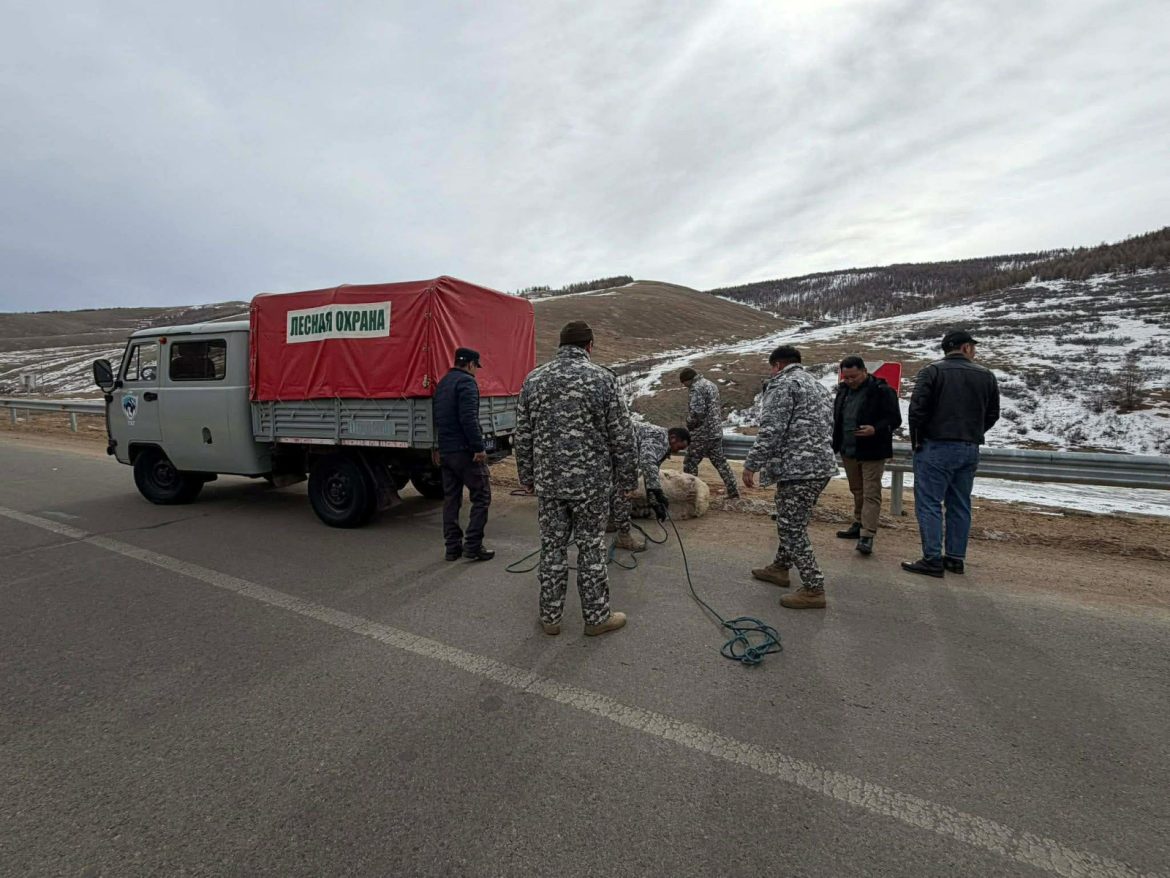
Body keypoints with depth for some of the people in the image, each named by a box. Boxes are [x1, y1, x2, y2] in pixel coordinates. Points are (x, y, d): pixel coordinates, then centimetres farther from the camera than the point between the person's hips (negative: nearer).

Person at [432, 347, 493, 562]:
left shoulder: (443, 383, 19)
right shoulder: (466, 382, -10)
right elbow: (469, 418, -21)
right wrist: (479, 447, -20)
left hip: (445, 450, 9)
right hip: (464, 450, -9)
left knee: (451, 498, 12)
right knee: (481, 496, -1)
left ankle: (453, 546, 16)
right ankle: (473, 545, -3)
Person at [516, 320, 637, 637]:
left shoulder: (533, 379, 3)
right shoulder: (602, 378, -8)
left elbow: (523, 436, 7)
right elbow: (622, 436, -6)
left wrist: (527, 476, 17)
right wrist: (627, 478, 5)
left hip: (547, 480, 3)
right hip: (590, 480, -3)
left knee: (552, 547, 13)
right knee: (591, 548, 9)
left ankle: (550, 616, 25)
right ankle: (596, 617, 23)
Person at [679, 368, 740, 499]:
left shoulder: (697, 387, -13)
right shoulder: (711, 385, 18)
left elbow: (697, 411, -23)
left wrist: (689, 424, -7)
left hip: (702, 433, -9)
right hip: (716, 431, 9)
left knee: (690, 463, 1)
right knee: (720, 462, 14)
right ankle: (734, 491, 16)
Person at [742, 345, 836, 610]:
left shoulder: (783, 383, -8)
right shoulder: (816, 384, 22)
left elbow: (771, 430, -18)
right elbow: (826, 429, 24)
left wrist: (751, 465, -13)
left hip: (798, 468, -10)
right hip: (823, 464, 10)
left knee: (792, 528, -3)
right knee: (792, 522, 21)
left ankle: (813, 589, 2)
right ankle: (780, 567, 34)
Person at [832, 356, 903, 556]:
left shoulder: (882, 391, -11)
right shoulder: (843, 390, 10)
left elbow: (894, 419, -11)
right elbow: (837, 418, 20)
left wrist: (875, 430, -28)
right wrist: (835, 443, 15)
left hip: (872, 452, -7)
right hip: (848, 451, 7)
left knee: (871, 493, -6)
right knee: (857, 490, 18)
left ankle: (867, 535, -7)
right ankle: (859, 524, 31)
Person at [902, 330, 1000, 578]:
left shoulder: (932, 371, -6)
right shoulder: (986, 375, 10)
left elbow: (917, 408, -13)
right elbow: (992, 414, 12)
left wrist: (917, 440, -2)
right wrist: (973, 434, 18)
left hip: (936, 446, -5)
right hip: (970, 449, 6)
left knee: (929, 503, -3)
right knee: (960, 505, 12)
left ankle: (933, 560, -4)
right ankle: (956, 558, 18)